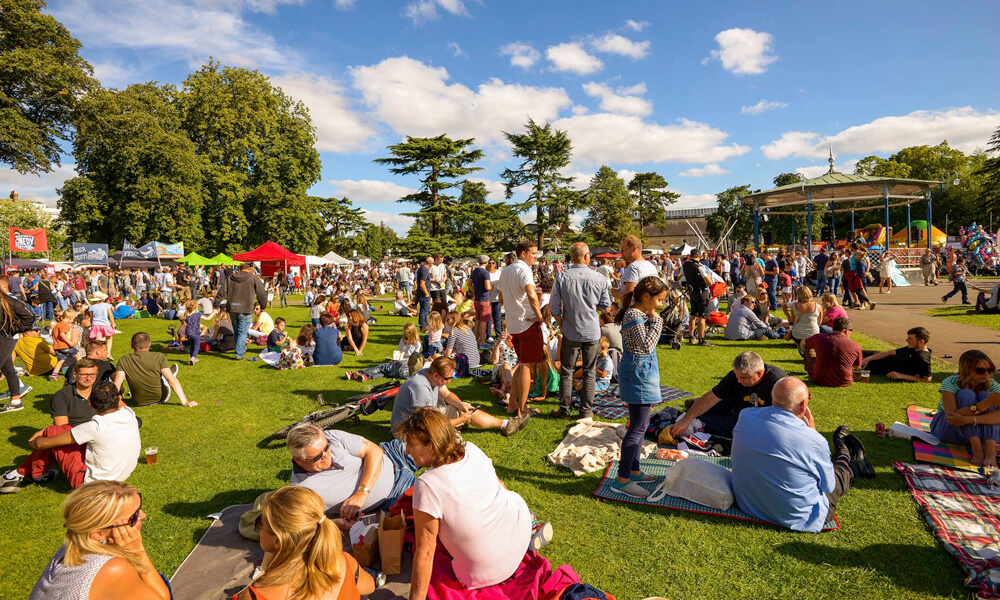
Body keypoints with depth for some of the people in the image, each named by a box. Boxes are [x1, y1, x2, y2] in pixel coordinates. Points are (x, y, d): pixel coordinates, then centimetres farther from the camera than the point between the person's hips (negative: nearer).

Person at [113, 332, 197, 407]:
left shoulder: (123, 361, -13)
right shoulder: (158, 357, -19)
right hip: (161, 398, -2)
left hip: (139, 402, 2)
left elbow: (117, 384, -17)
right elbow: (173, 381, -21)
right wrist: (185, 402, -18)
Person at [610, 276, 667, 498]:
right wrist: (656, 321, -18)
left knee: (639, 425, 17)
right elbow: (647, 345, -25)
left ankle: (633, 471, 29)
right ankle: (622, 479, 0)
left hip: (641, 371, 11)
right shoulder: (635, 316, -19)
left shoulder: (639, 313, 13)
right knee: (638, 427, -7)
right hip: (638, 373, -11)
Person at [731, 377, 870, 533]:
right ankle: (852, 467, 54)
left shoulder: (745, 416, -16)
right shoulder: (814, 441, -28)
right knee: (838, 473, 24)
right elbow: (828, 486, -8)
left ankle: (843, 453, 54)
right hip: (797, 518, -4)